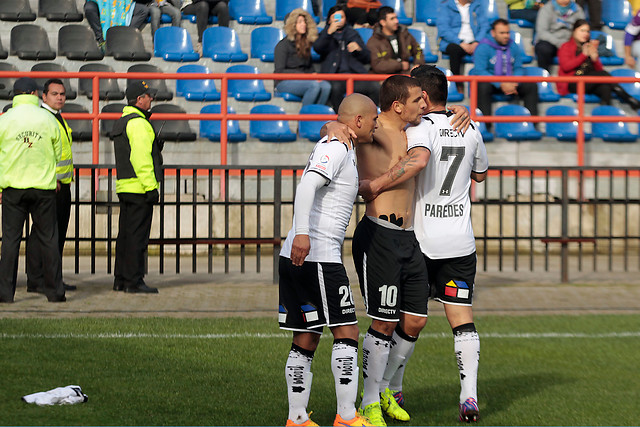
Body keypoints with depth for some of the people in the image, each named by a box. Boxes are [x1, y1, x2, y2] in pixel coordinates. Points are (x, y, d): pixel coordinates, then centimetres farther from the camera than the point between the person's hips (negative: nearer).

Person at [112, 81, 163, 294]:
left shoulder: (120, 123, 19)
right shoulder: (138, 123, -13)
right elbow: (141, 157, -19)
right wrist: (150, 187, -20)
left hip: (124, 187, 10)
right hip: (139, 188, -10)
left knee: (125, 234, 12)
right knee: (137, 236, -8)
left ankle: (121, 279, 15)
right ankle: (134, 281, -9)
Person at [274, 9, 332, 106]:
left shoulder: (306, 43, 17)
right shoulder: (283, 45, -3)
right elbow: (279, 71, -10)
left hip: (302, 81, 6)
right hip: (284, 83, -6)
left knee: (326, 86, -25)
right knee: (314, 85, -33)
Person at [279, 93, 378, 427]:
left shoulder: (338, 148, 22)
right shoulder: (336, 148, -9)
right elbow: (308, 184, -25)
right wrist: (302, 233, -36)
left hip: (296, 255, 10)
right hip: (318, 256, -10)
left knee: (306, 338, 10)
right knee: (346, 332, -6)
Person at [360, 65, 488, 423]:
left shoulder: (422, 127, -11)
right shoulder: (470, 129, 7)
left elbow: (418, 160, -33)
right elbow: (480, 174, 24)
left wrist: (375, 185, -28)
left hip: (419, 240, -4)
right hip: (460, 241, 4)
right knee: (463, 320, 1)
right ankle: (469, 397, -11)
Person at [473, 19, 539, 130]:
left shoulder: (512, 46, 8)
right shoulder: (483, 47, -9)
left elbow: (518, 68, 8)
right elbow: (480, 71, -18)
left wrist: (514, 83, -16)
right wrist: (501, 84, -27)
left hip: (509, 84, 5)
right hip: (491, 83, -5)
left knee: (531, 86, -14)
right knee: (483, 87, -38)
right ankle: (485, 125, -37)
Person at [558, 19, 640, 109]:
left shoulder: (591, 47, 27)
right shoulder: (566, 47, 14)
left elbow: (599, 69, 19)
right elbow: (566, 66, -5)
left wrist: (594, 58, -2)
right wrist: (584, 55, -7)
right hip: (573, 84, -5)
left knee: (605, 87, -33)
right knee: (602, 74, -29)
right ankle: (630, 100, -35)